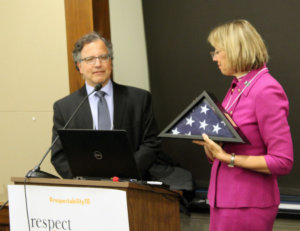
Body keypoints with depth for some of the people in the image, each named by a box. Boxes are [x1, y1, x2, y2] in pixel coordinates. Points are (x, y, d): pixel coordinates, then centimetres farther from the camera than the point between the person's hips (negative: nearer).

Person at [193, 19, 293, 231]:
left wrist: (229, 158, -20)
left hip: (247, 204, -8)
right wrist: (208, 142, -5)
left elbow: (283, 162, -19)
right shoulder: (237, 87, 9)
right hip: (223, 197, 8)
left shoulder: (266, 91, -15)